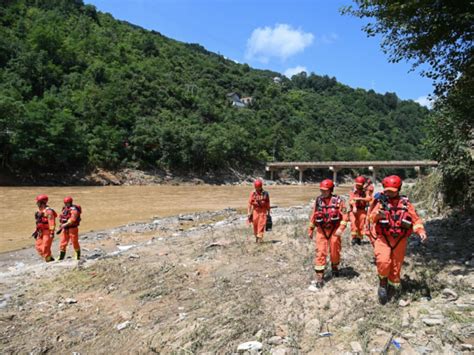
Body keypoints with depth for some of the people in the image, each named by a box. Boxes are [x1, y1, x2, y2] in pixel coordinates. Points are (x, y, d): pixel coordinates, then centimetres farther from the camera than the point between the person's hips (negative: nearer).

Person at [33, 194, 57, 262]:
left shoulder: (48, 211, -16)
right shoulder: (39, 211, 14)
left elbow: (52, 222, -21)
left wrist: (52, 232, -26)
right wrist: (37, 231, 22)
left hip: (47, 232, -9)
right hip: (41, 232, 9)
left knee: (45, 247, -7)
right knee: (38, 245, 10)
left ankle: (48, 260, 6)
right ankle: (50, 258, 18)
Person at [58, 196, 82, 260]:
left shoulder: (74, 210, -15)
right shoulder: (65, 209, 10)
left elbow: (72, 220, -24)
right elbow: (62, 218, 20)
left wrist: (65, 225, -26)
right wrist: (62, 225, 10)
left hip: (72, 229, -7)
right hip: (65, 229, 7)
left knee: (75, 242, 4)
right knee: (63, 243, 4)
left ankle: (78, 255, 21)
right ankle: (61, 257, 10)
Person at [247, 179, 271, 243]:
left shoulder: (265, 194, 0)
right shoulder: (253, 194, -2)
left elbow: (268, 204, 7)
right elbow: (249, 204, -2)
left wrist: (268, 213, 9)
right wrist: (249, 213, -8)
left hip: (263, 212, -1)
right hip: (255, 211, 1)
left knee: (261, 225, -11)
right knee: (255, 225, 7)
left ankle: (260, 237, -12)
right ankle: (256, 237, 24)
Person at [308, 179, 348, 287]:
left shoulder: (338, 200, -8)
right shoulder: (318, 200, 1)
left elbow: (344, 216, -11)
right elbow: (313, 216, 9)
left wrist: (341, 228, -23)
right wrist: (311, 230, 12)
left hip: (334, 230, -1)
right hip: (321, 230, 1)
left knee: (335, 251, 13)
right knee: (320, 253, -4)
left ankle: (335, 267, 43)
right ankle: (319, 276, 0)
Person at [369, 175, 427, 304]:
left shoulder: (405, 203, 3)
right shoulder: (381, 202, -1)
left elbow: (416, 220, 4)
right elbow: (371, 217, -13)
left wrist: (421, 232, -15)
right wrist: (378, 214, -36)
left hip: (399, 240, 2)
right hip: (383, 239, -2)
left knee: (396, 267, 12)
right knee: (383, 261, -22)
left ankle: (393, 288, 35)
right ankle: (383, 282, 6)